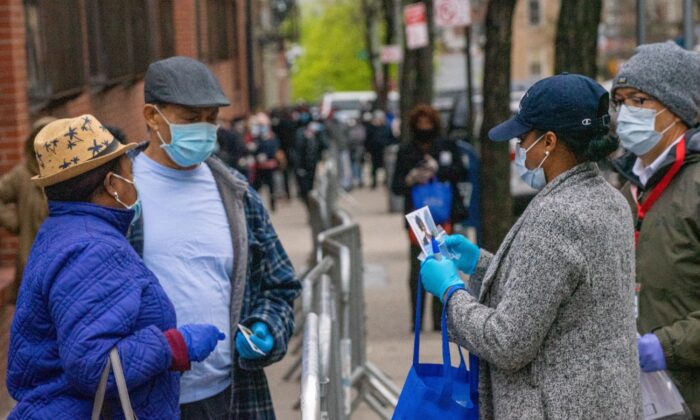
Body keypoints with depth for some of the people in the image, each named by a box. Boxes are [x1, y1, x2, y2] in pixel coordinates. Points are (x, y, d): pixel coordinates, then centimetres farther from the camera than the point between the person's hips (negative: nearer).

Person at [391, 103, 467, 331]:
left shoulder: (447, 147, 9)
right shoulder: (405, 151, 9)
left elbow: (461, 173, 0)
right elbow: (396, 186, 7)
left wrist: (437, 169, -12)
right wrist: (411, 179, -13)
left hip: (443, 216, 0)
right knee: (417, 268, -4)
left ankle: (439, 318, 5)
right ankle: (416, 319, 3)